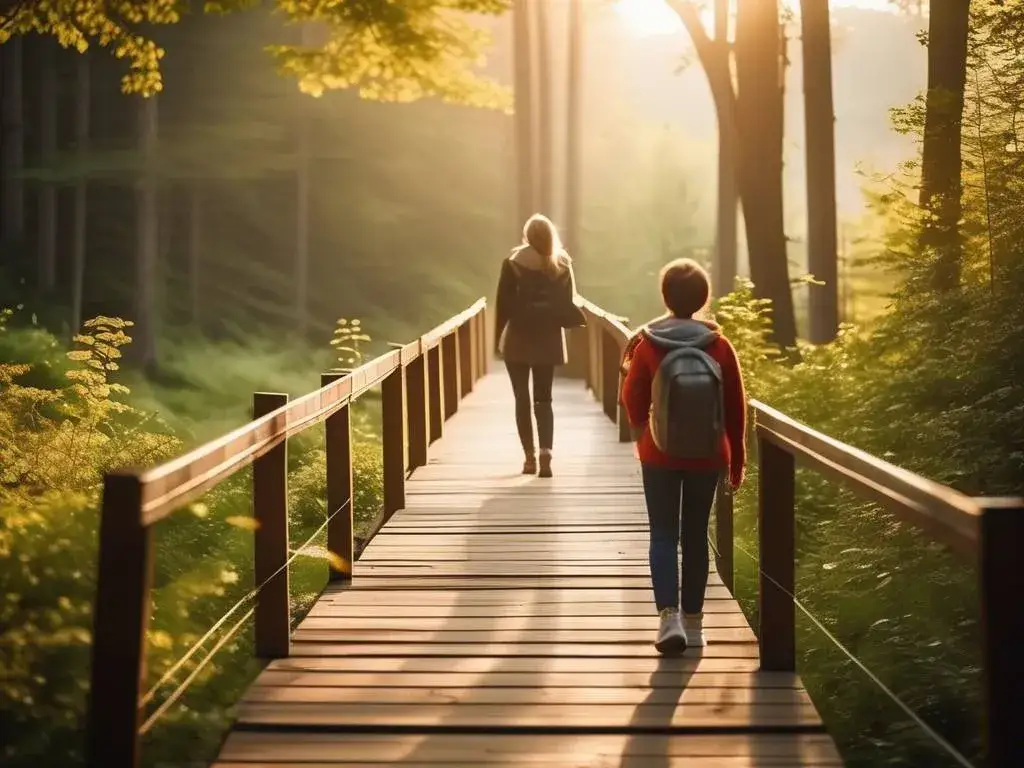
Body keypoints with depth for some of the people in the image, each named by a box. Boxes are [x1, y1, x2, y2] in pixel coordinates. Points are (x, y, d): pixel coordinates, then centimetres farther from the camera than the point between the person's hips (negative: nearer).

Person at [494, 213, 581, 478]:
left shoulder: (513, 262, -7)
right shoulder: (563, 264, 1)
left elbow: (504, 302, -7)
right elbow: (568, 304, -1)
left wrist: (498, 337, 0)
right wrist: (555, 319, 13)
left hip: (518, 339, -2)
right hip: (549, 340, 2)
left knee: (523, 398, 7)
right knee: (543, 399, 8)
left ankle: (530, 456, 6)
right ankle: (545, 454, -10)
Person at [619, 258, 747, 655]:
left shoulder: (648, 344, -11)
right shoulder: (719, 346, -8)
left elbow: (633, 400, -2)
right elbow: (736, 408, -2)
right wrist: (736, 459, 9)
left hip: (660, 456, -1)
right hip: (707, 458, 1)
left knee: (663, 535, 6)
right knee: (695, 535, 12)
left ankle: (669, 616, -10)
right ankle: (693, 621, 17)